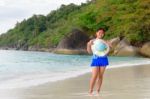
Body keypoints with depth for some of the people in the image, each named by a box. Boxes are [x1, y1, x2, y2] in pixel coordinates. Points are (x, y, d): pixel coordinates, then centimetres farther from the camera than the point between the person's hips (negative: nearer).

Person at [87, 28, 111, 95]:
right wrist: (89, 45, -16)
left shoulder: (103, 41, 10)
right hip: (95, 60, -2)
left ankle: (98, 91, 15)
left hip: (103, 60, 2)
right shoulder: (92, 41, 4)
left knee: (100, 76, 6)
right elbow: (89, 51, -1)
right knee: (94, 76, -11)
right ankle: (90, 91, -1)